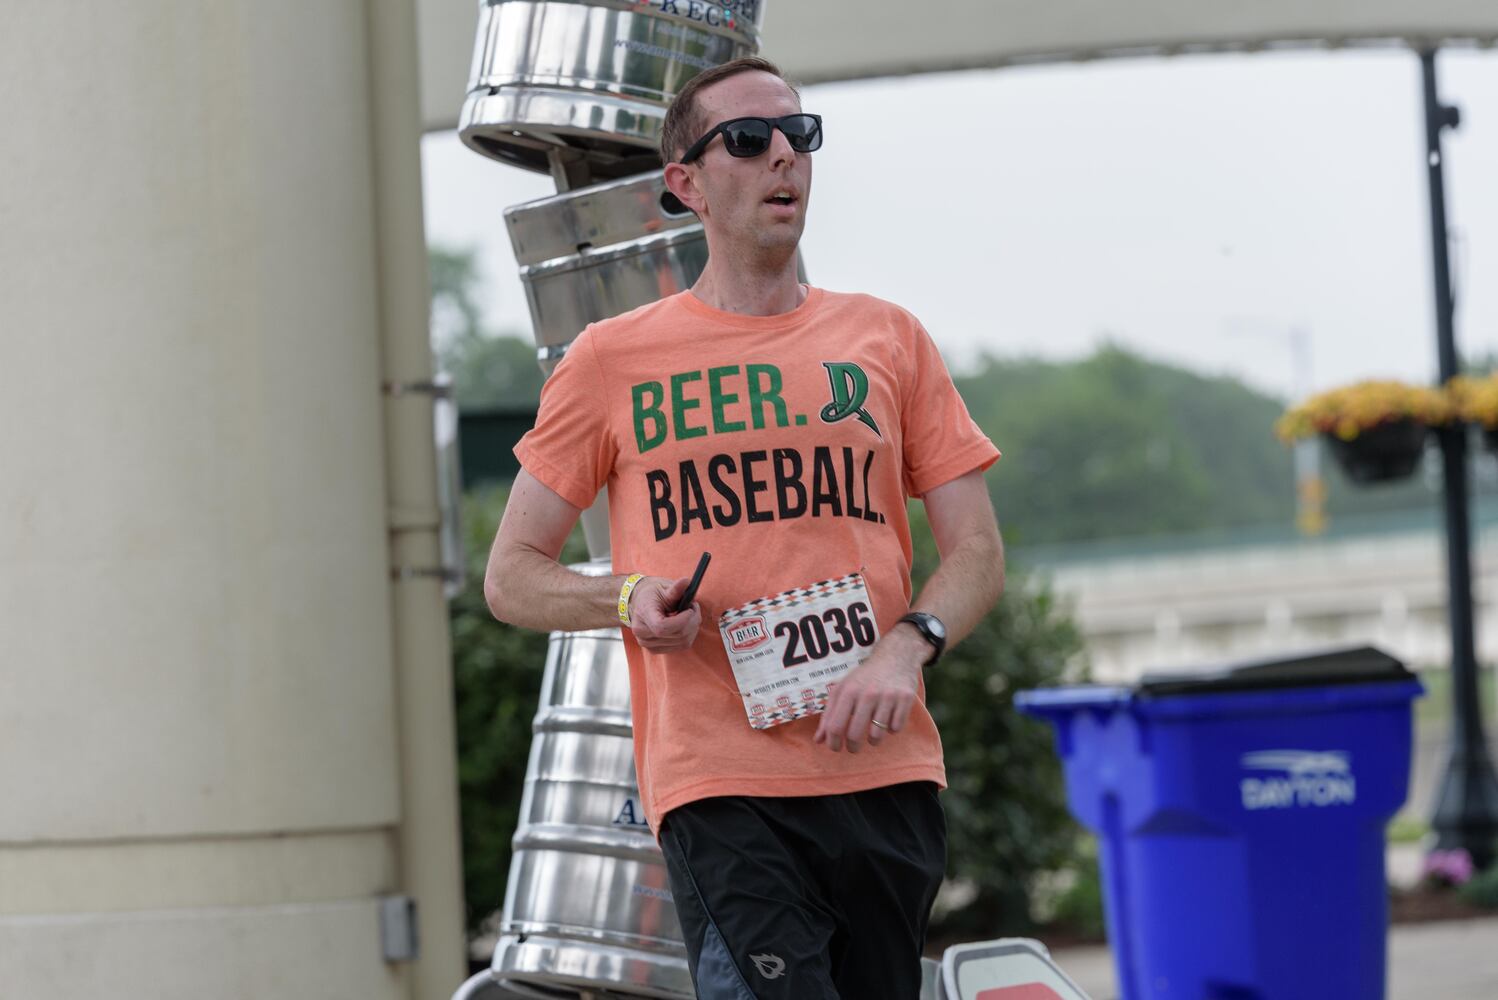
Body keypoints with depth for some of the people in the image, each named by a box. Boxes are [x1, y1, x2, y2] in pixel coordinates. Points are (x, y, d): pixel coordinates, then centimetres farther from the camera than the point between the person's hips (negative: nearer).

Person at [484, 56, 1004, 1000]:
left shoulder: (887, 339, 13)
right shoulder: (612, 360, 8)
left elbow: (978, 555, 12)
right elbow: (512, 576, 11)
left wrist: (907, 645, -8)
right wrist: (626, 598, -9)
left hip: (884, 772, 3)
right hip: (718, 783, -3)